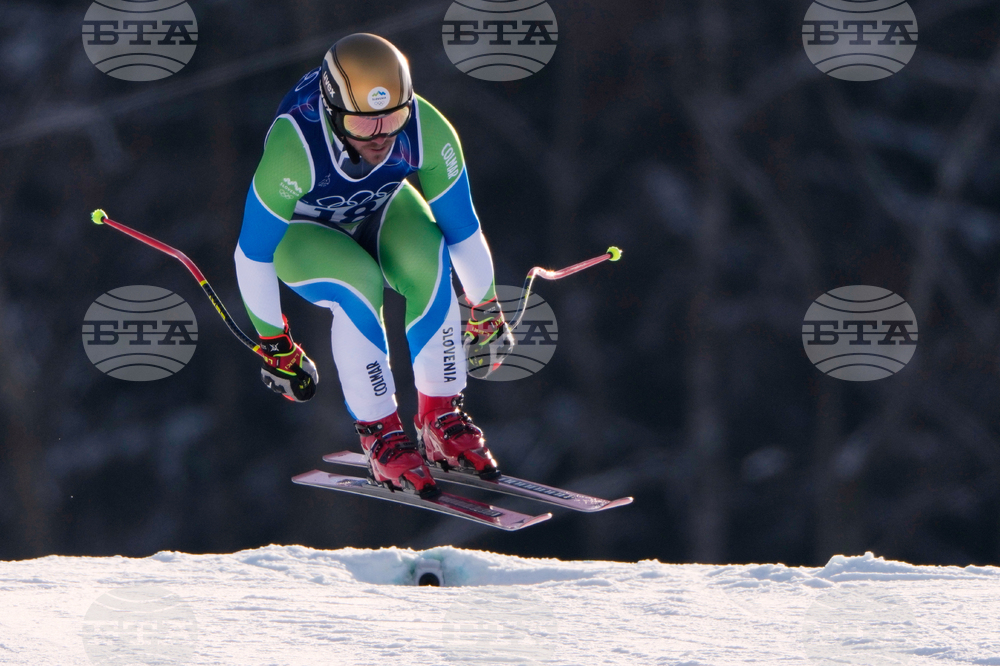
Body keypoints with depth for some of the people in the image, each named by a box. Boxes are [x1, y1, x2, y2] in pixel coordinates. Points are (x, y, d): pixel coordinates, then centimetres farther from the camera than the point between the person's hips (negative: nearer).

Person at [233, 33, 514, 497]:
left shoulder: (428, 133, -31)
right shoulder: (293, 148, -39)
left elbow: (462, 230, -14)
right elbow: (253, 255, -25)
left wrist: (485, 311, -1)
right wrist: (274, 346, -16)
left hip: (379, 214, 3)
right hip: (301, 233, -3)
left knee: (425, 258, -30)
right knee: (359, 283, -34)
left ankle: (441, 415, -14)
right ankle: (379, 433, -18)